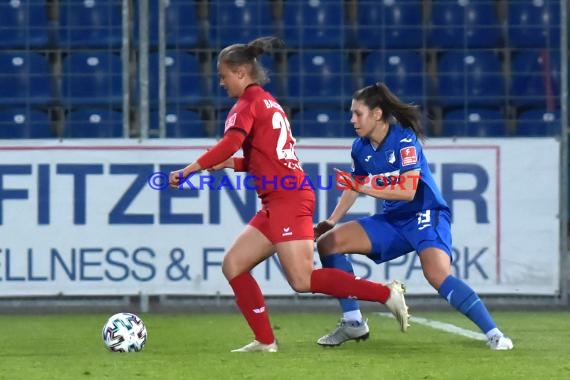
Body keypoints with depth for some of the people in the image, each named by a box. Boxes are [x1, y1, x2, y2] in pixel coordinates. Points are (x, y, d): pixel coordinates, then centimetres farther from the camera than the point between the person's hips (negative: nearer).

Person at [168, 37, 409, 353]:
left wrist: (188, 170, -21)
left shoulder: (248, 104, -6)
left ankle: (386, 293, -11)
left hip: (287, 200, -10)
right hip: (277, 204, 10)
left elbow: (230, 144, -22)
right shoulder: (268, 103, 22)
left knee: (302, 281, -14)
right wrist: (231, 164, 13)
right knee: (233, 265, 6)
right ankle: (265, 342, 3)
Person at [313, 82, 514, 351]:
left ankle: (494, 335, -28)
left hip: (425, 215, -8)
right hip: (392, 220, 8)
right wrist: (329, 222, 13)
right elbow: (354, 187, 20)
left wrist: (367, 187, -29)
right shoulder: (361, 147, 4)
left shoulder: (404, 140, -18)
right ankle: (353, 324, 2)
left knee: (438, 275, -32)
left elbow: (408, 191, -25)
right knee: (328, 242, -2)